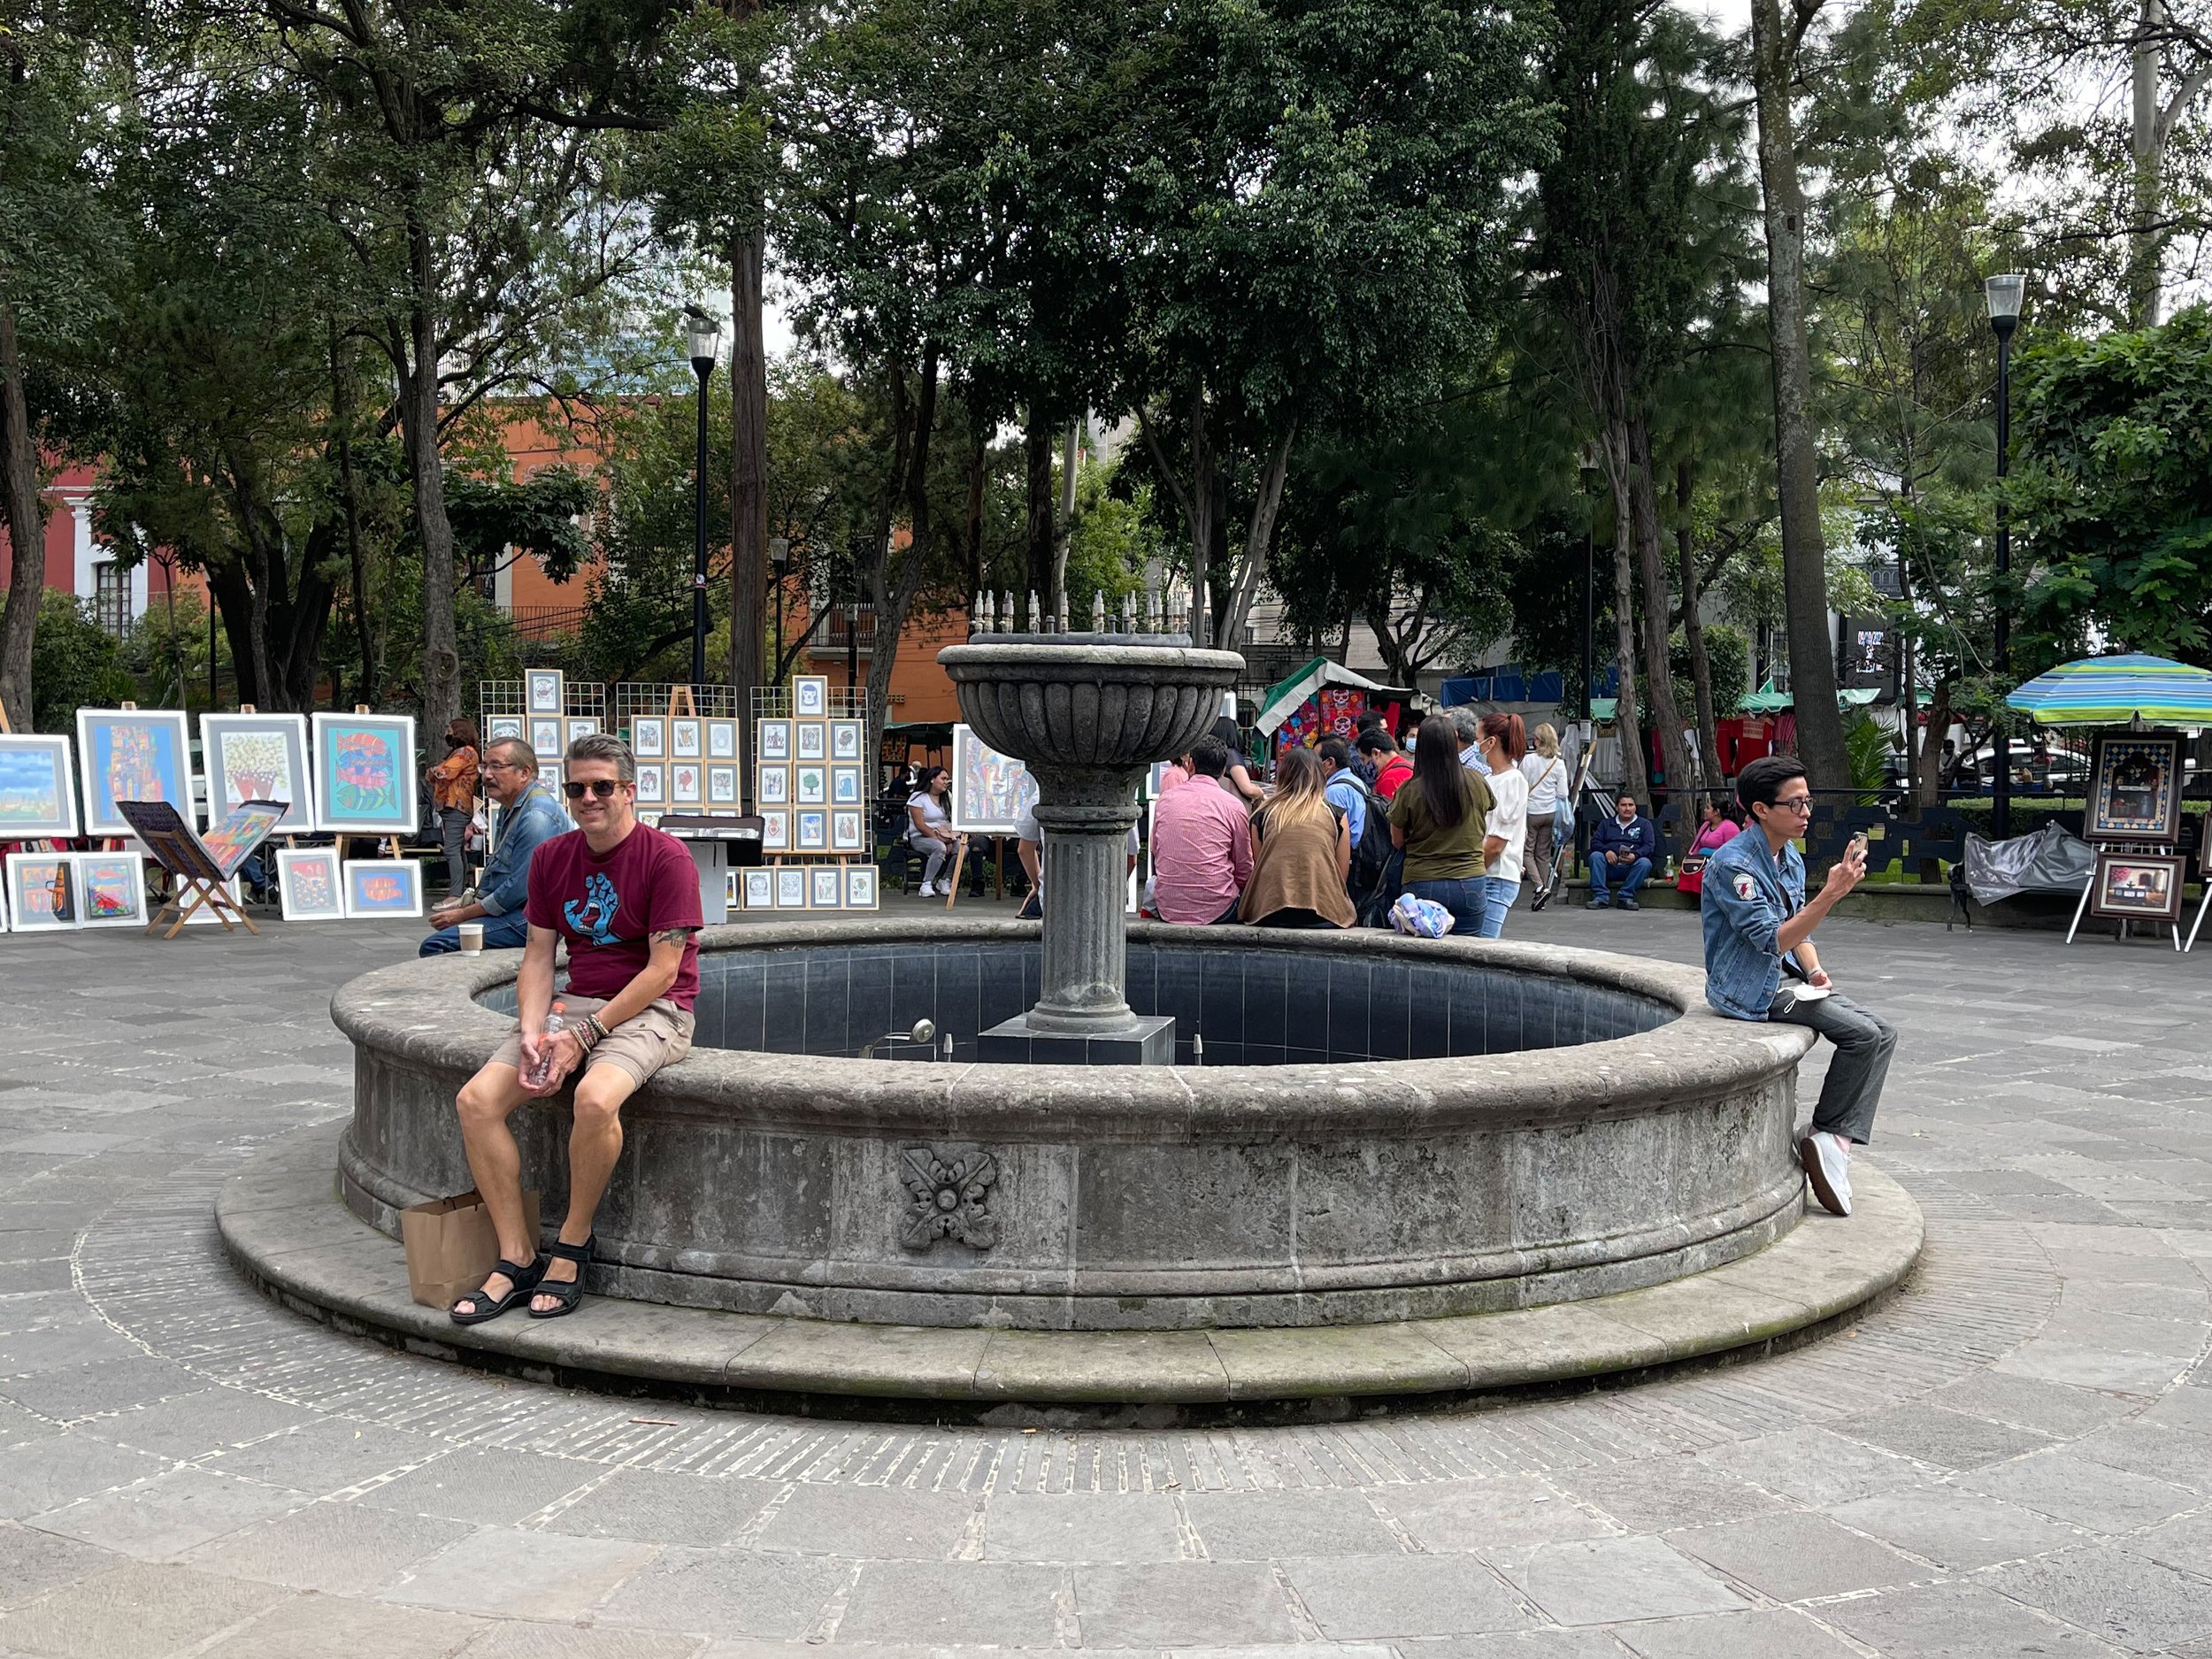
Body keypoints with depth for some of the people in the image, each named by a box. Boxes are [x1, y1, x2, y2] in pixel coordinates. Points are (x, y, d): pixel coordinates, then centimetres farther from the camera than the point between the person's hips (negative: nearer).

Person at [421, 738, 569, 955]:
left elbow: (520, 888, -22)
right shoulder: (510, 809, 17)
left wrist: (463, 915, -13)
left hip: (529, 920, -11)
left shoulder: (537, 815, -19)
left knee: (436, 946, -21)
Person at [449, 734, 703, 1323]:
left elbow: (663, 970, -13)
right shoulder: (552, 858, 10)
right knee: (475, 1100, -14)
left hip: (651, 1011, -6)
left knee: (594, 1098, -36)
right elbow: (538, 957, 10)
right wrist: (532, 1032, -9)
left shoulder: (666, 858, -9)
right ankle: (517, 1259, -7)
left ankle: (572, 1246, -12)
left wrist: (584, 1035, -17)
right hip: (578, 1006, 6)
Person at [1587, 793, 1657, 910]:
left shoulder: (1644, 824, 18)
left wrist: (1635, 855, -18)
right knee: (1595, 856, -28)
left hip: (1631, 867, -1)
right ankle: (1601, 896, -32)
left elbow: (1649, 846, 3)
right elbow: (1595, 842, 10)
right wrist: (1606, 851, -13)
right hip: (1610, 867, 1)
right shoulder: (1606, 824, 24)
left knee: (1645, 862, -33)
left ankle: (1626, 897, -29)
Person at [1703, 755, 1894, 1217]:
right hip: (1752, 990, -9)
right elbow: (1774, 940, -26)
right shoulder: (1733, 864, -18)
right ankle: (1826, 1138, -6)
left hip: (1787, 979, 9)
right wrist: (1832, 893, -32)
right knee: (1862, 1034, -20)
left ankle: (1835, 1142, -13)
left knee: (1884, 1034, -5)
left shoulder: (1791, 859, 11)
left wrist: (1815, 970, 1)